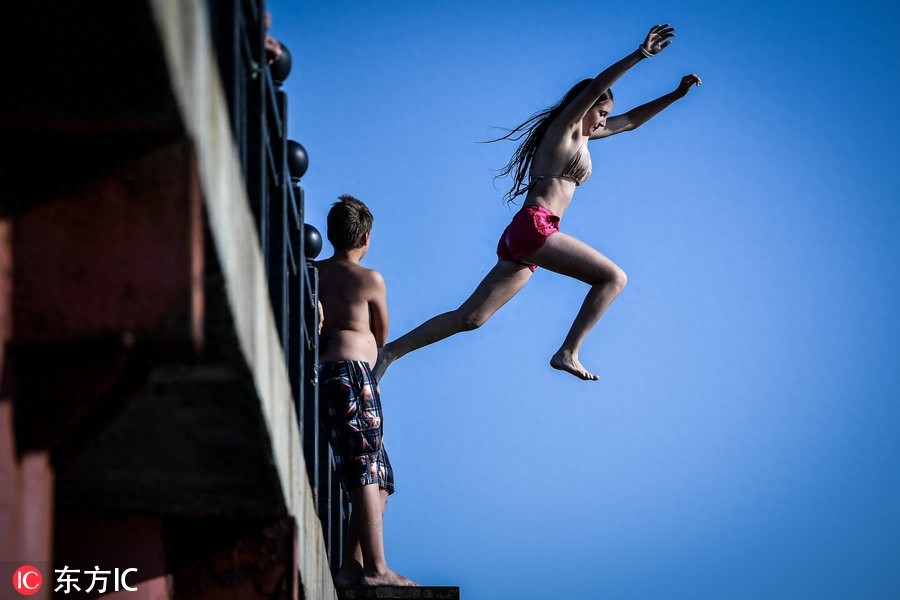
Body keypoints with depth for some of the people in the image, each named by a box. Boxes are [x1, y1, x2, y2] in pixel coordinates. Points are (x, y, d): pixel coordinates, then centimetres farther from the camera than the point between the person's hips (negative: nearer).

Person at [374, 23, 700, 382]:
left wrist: (676, 94, 28)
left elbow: (631, 121, 34)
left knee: (470, 318, 5)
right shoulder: (564, 127, 1)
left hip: (520, 239, 9)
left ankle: (391, 352, 3)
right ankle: (568, 353, -16)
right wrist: (640, 54, -21)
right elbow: (594, 88, -15)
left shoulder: (583, 135, 26)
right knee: (613, 277, -10)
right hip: (534, 227, -9)